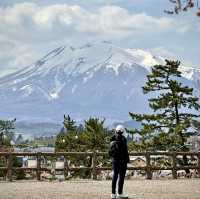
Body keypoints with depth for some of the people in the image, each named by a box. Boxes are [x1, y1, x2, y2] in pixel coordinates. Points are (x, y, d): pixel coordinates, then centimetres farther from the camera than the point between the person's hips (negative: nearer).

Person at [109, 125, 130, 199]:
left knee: (115, 176, 10)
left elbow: (110, 151, 13)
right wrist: (127, 159, -5)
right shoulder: (122, 139, -13)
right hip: (122, 160, -6)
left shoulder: (112, 139, 7)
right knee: (121, 176, -1)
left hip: (114, 159, 7)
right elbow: (125, 150, -13)